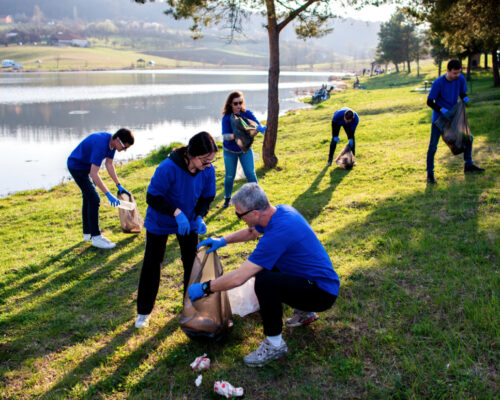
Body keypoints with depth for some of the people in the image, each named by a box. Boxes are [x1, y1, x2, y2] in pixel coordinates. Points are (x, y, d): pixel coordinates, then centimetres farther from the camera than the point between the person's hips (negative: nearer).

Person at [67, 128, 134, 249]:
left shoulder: (112, 142, -7)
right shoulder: (101, 145, -35)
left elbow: (109, 164, 4)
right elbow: (94, 174, -37)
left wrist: (119, 186, 0)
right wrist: (108, 195, -38)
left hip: (86, 167, 10)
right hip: (76, 166, -10)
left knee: (88, 198, 16)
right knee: (94, 199, -13)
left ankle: (87, 233, 28)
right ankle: (96, 237, -6)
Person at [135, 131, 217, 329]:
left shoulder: (208, 170, -21)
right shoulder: (168, 168, -36)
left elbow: (207, 197, -5)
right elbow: (152, 197, -27)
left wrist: (199, 217, -22)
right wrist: (176, 213, -37)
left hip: (188, 222, 4)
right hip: (159, 222, -4)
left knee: (192, 262, 7)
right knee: (152, 265, 3)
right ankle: (144, 312, 19)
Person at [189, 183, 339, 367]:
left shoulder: (278, 233, -30)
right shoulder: (281, 210, -2)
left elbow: (238, 278, -29)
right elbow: (252, 232, 23)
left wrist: (204, 288, -14)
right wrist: (223, 240, 13)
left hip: (323, 292, -10)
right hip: (317, 278, 10)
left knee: (264, 282, -30)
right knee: (258, 265, 18)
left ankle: (275, 345, -9)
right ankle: (305, 312, 25)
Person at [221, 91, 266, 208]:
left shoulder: (247, 113, -13)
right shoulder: (226, 118, -19)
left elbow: (257, 125, -19)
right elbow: (225, 135, -27)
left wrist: (265, 131, -42)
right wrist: (235, 136, -48)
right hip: (230, 151, -1)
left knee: (250, 173, -6)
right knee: (230, 176, 5)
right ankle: (227, 198, 26)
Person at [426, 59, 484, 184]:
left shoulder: (461, 79, -6)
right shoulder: (438, 83, -21)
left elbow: (463, 93, 8)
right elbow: (429, 102, -15)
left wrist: (465, 98, -16)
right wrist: (442, 110, -30)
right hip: (439, 118, -5)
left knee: (468, 138, 10)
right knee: (433, 146, -7)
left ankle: (468, 165, 28)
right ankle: (430, 173, 4)